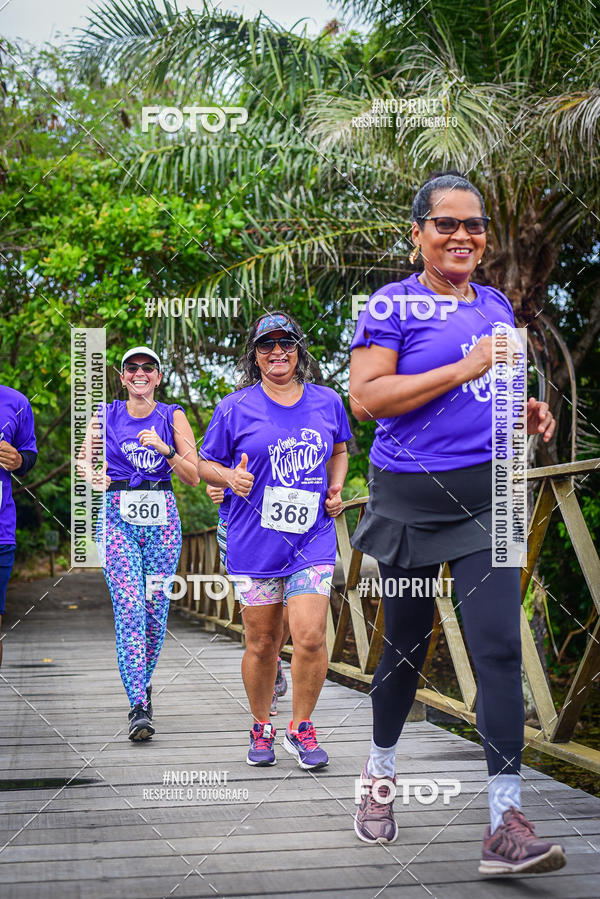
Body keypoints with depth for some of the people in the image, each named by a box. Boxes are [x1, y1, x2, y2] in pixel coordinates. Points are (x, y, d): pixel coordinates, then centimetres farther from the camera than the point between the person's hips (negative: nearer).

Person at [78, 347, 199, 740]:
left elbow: (194, 476, 2)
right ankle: (139, 707, -15)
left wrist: (165, 449, -13)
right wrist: (93, 472, -1)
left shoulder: (172, 417, 5)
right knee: (129, 607, -13)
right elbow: (85, 457, 21)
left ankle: (143, 681, 30)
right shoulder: (106, 415, 7)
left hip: (162, 517, 1)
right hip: (118, 516, -1)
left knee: (156, 608, 3)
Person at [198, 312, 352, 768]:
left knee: (310, 636, -12)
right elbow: (206, 463, 7)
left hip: (312, 539, 1)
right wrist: (231, 477, -14)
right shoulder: (235, 408, 0)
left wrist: (335, 489, 8)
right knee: (262, 643, 6)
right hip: (255, 542, -1)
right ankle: (262, 728, 28)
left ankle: (302, 727, 9)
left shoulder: (327, 402, 8)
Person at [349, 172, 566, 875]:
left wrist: (526, 414, 6)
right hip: (411, 498, -4)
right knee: (405, 647, 9)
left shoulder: (497, 306, 14)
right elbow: (364, 397, -15)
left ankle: (506, 824, -5)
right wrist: (463, 368, -18)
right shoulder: (392, 305, -4)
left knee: (499, 650, -7)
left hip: (486, 497, 4)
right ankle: (381, 774, 35)